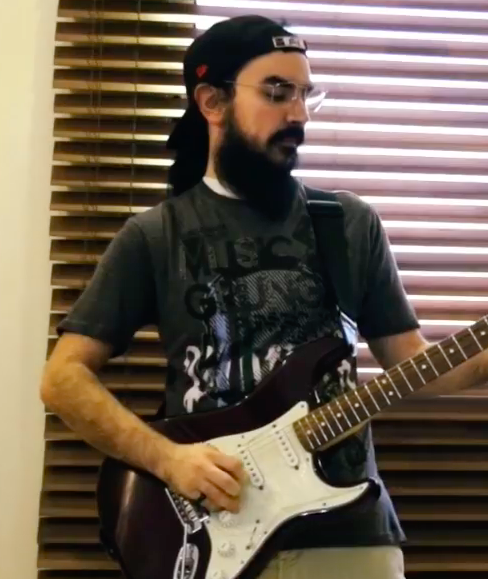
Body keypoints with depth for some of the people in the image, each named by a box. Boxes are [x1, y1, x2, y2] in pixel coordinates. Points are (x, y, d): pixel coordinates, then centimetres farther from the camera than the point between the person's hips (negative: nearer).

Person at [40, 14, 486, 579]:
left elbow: (411, 360, 9)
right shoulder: (153, 236, 1)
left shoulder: (353, 224, 6)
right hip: (209, 532, -1)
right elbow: (64, 376, -1)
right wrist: (166, 459, -13)